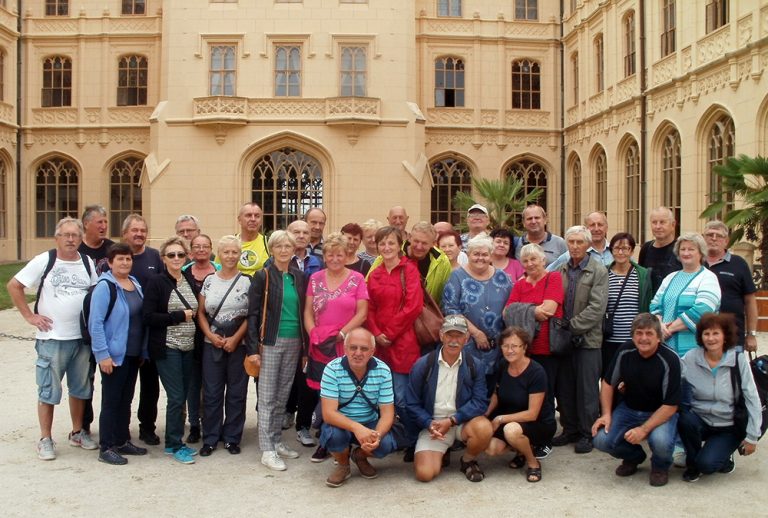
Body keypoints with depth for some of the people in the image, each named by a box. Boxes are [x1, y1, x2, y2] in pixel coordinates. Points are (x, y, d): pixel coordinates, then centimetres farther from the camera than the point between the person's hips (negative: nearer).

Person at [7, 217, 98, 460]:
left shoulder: (88, 263, 4)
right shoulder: (44, 261, -6)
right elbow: (13, 286, -3)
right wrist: (30, 316, -7)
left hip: (82, 338, 4)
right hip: (51, 338, -4)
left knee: (80, 388, 14)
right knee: (48, 391, 3)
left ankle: (78, 432, 29)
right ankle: (45, 439, 14)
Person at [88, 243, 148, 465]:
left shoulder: (135, 284, 10)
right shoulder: (105, 287, -13)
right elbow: (95, 323, -16)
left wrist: (143, 351, 12)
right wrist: (102, 354, -19)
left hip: (133, 354, 7)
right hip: (114, 355, -7)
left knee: (126, 400, 15)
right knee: (111, 401, 1)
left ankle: (122, 441, 27)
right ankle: (106, 449, 11)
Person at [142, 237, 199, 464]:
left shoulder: (190, 282, 11)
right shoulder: (157, 282, -6)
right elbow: (148, 317, -13)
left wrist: (193, 315, 3)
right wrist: (180, 316, -14)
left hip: (188, 347, 6)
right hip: (167, 348, -6)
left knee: (181, 396, 9)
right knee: (176, 397, -6)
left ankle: (174, 442, 21)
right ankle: (175, 445, 8)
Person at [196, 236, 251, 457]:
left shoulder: (247, 281, -1)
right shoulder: (209, 280, 5)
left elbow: (252, 315, -4)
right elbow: (200, 312, 7)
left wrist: (235, 339, -12)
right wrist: (211, 335, -8)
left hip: (239, 344, -1)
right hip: (211, 344, 2)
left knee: (236, 392, 6)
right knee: (211, 393, 6)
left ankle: (232, 438, 19)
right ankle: (210, 438, 18)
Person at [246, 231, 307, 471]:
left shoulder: (299, 277, 9)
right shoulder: (263, 277, -4)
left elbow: (303, 311, 12)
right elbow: (253, 314, -6)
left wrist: (305, 346, 8)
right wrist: (253, 348, -13)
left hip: (294, 342, 4)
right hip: (271, 342, -4)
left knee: (283, 395, 12)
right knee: (267, 396, -1)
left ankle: (276, 441, 23)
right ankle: (267, 450, 3)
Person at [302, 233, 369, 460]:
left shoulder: (356, 279, 0)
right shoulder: (315, 279, 10)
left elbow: (362, 313, -4)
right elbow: (308, 311, 10)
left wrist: (340, 335, -11)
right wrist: (314, 335, -6)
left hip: (347, 346, -3)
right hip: (319, 348, 3)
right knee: (320, 392, 5)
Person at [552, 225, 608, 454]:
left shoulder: (599, 272, -5)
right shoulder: (560, 270, 8)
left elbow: (596, 308, -13)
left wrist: (571, 326, -15)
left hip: (587, 338, -4)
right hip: (563, 338, 4)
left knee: (587, 390, 2)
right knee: (564, 389, 11)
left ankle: (587, 433, 14)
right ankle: (570, 429, 24)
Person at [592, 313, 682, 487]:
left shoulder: (669, 360, -21)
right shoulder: (625, 351, -10)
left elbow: (670, 405, -20)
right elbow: (608, 383, 4)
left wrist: (644, 429, -29)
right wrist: (606, 414, -8)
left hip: (660, 413, -3)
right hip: (628, 409, 4)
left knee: (661, 442, -35)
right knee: (601, 440, -18)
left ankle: (660, 466, 5)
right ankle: (634, 457, 17)